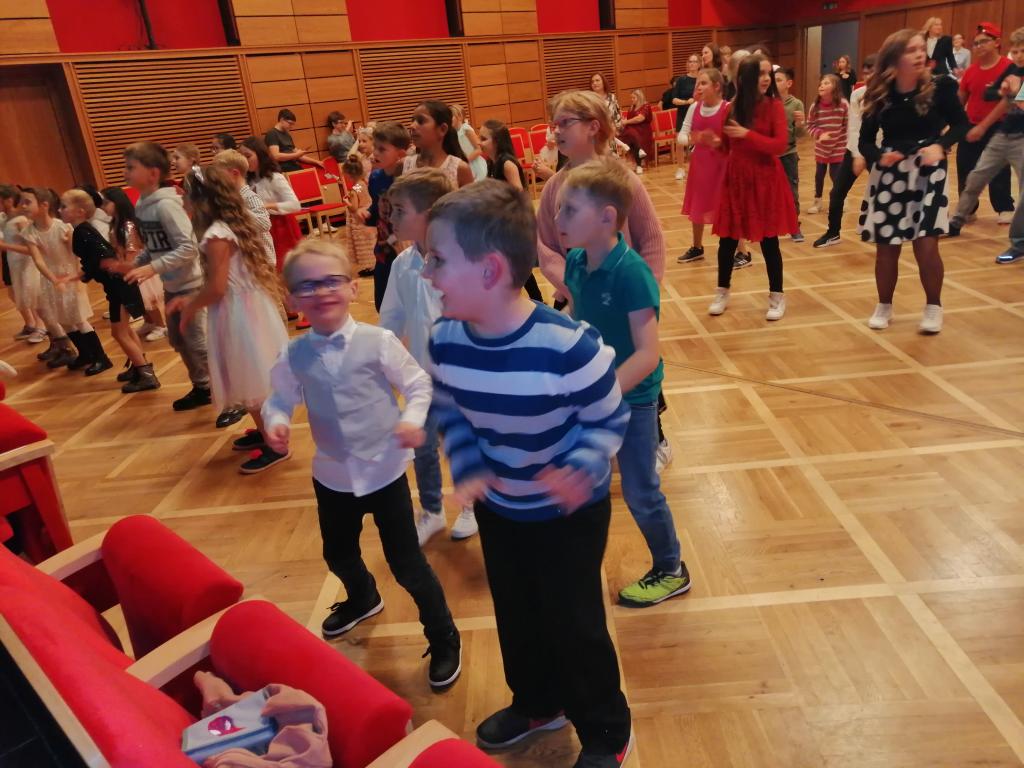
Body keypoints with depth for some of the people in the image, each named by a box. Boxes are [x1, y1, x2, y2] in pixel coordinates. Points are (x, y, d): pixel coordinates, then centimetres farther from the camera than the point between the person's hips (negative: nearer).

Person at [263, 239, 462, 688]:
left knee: (406, 562, 3)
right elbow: (280, 398, 4)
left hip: (385, 470, -4)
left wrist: (412, 419, -24)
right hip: (331, 475, 5)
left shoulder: (378, 342, -17)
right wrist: (276, 423, -17)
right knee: (338, 554, 26)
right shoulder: (294, 355, -7)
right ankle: (362, 599, 61)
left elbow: (418, 384, -8)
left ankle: (443, 638, 27)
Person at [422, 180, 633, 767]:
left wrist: (583, 469, -34)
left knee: (575, 623, 10)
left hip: (571, 511, -5)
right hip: (498, 507, 6)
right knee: (515, 614, 23)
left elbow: (609, 420, -18)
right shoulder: (446, 341, -15)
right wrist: (467, 470, -11)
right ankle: (537, 703, 52)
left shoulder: (569, 347, -33)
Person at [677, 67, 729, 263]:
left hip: (721, 163, -6)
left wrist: (718, 142, -32)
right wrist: (691, 139, -22)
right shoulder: (694, 108, 2)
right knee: (697, 206, 16)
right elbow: (681, 136, -1)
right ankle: (697, 248, 33)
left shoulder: (727, 109, -14)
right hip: (699, 163, 6)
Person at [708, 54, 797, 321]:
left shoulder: (774, 106, -7)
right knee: (727, 239, 7)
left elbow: (780, 145, -16)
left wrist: (747, 134, -21)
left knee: (768, 240, 3)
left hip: (765, 181, -3)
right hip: (735, 179, 3)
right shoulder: (733, 108, 3)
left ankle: (776, 296, 16)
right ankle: (722, 293, 23)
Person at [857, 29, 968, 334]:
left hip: (928, 173, -1)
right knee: (886, 248, 5)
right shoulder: (879, 96, -4)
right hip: (888, 175, 2)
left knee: (926, 246, -7)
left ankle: (933, 307, 14)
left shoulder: (939, 87, -8)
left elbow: (961, 124, 4)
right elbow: (865, 141, 2)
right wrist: (880, 156, -19)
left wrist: (941, 145, -15)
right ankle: (884, 306, 25)